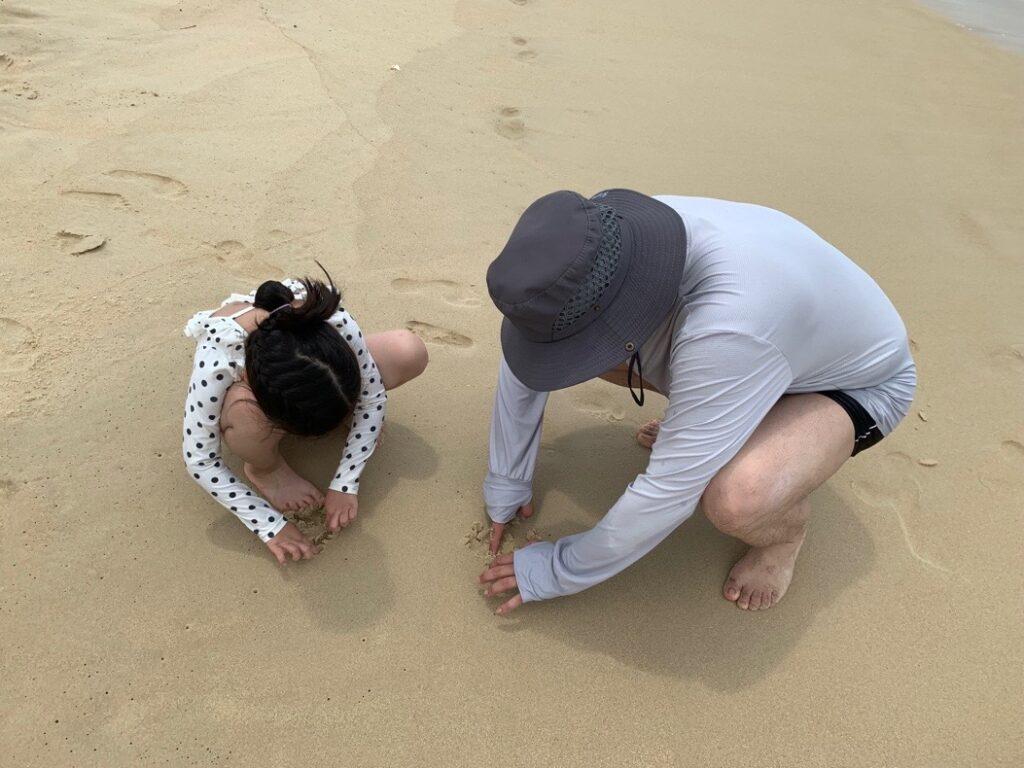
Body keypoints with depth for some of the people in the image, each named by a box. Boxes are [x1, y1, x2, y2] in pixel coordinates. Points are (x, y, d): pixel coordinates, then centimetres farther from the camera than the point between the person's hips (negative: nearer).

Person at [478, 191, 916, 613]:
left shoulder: (729, 326, -45)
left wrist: (560, 570, -20)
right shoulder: (598, 249, -24)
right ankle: (697, 425, 11)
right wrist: (506, 480, -1)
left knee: (733, 500, -38)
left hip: (852, 385, -6)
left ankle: (786, 527, 0)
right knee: (565, 334, -11)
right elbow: (524, 354, -8)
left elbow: (668, 492, -35)